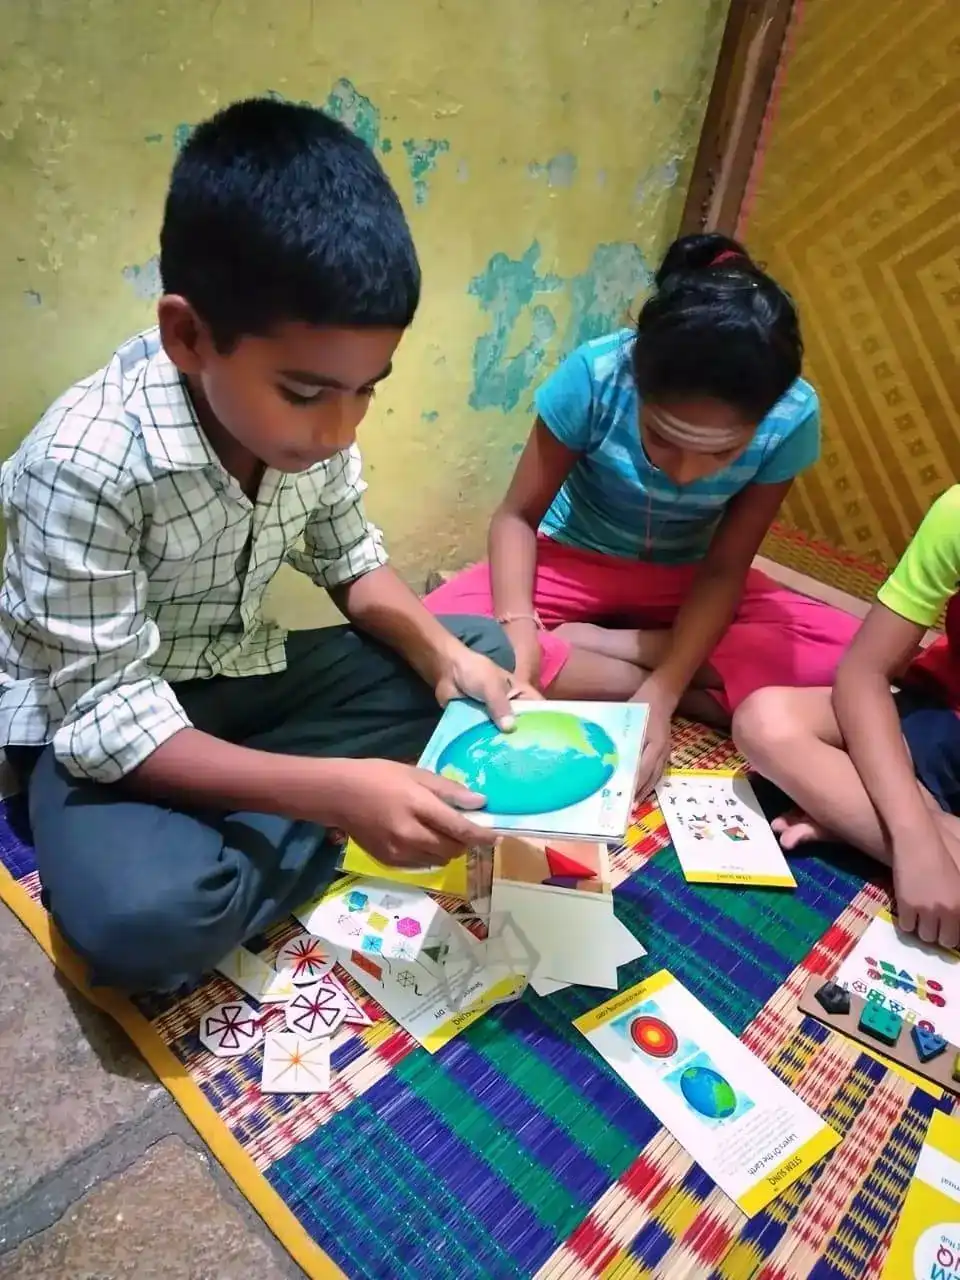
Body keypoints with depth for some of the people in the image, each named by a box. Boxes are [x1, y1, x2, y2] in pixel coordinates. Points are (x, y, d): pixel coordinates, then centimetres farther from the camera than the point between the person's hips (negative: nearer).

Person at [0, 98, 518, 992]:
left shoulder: (303, 416, -12)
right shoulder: (87, 464, -29)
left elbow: (352, 564, 3)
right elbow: (110, 717, -27)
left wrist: (443, 652, -17)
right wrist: (337, 791, -36)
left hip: (240, 676, 7)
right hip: (98, 716, -6)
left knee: (486, 651, -3)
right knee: (147, 919, -37)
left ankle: (216, 834, -10)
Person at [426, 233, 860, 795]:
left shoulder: (793, 418, -22)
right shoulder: (595, 376, -26)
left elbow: (723, 569, -14)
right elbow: (518, 516, -17)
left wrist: (662, 694, -28)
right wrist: (518, 632, -35)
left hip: (685, 581, 2)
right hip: (573, 563, -1)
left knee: (851, 656, -22)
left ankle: (584, 644, -16)